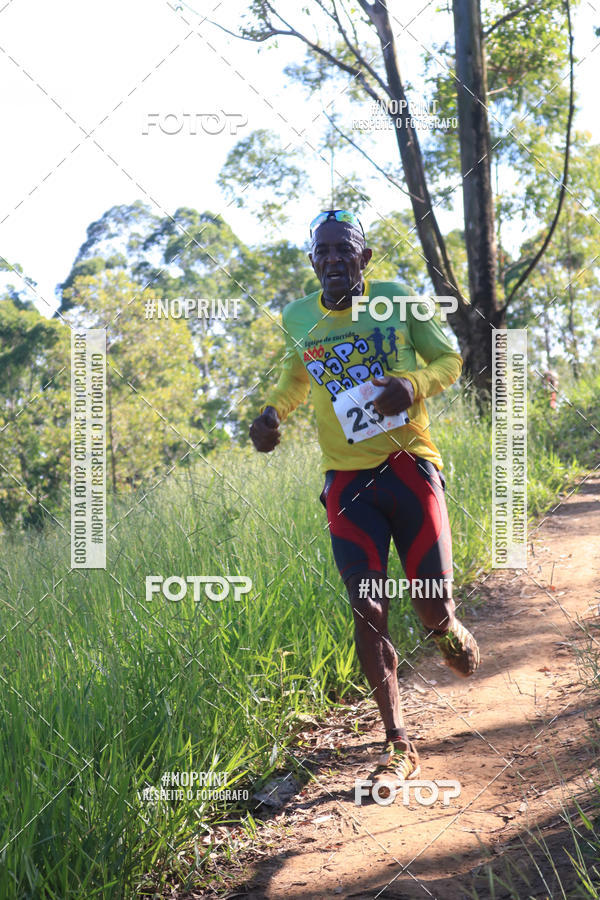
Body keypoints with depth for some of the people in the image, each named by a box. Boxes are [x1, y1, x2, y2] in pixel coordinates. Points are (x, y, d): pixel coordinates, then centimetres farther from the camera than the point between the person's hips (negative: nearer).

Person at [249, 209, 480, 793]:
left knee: (432, 607, -2)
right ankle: (397, 746, 7)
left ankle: (448, 631, 39)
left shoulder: (397, 300, -1)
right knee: (368, 613, -5)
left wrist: (415, 384, -15)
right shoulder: (297, 319, 5)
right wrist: (271, 413, 2)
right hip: (347, 482, 1)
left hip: (410, 466, -1)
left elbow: (449, 359, 7)